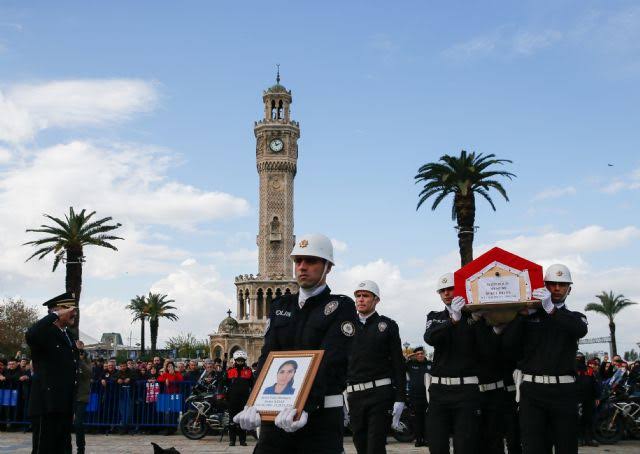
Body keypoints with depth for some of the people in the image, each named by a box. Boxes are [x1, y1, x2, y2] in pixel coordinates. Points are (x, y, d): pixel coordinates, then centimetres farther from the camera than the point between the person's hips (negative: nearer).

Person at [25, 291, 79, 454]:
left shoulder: (69, 336, 18)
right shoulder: (45, 333, -7)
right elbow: (30, 335, -34)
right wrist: (55, 315, -24)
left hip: (65, 407, 9)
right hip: (47, 405, -8)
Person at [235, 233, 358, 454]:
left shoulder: (341, 307, -3)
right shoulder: (280, 306, 12)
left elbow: (331, 364, -16)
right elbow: (267, 358, 1)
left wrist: (304, 406, -30)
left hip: (321, 415, -4)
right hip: (277, 414, 4)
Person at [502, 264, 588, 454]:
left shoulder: (575, 317, 14)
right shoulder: (529, 316, 12)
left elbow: (580, 330, -12)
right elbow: (508, 344, -1)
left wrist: (551, 309, -24)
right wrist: (524, 313, -9)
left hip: (564, 390, 1)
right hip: (532, 390, -1)